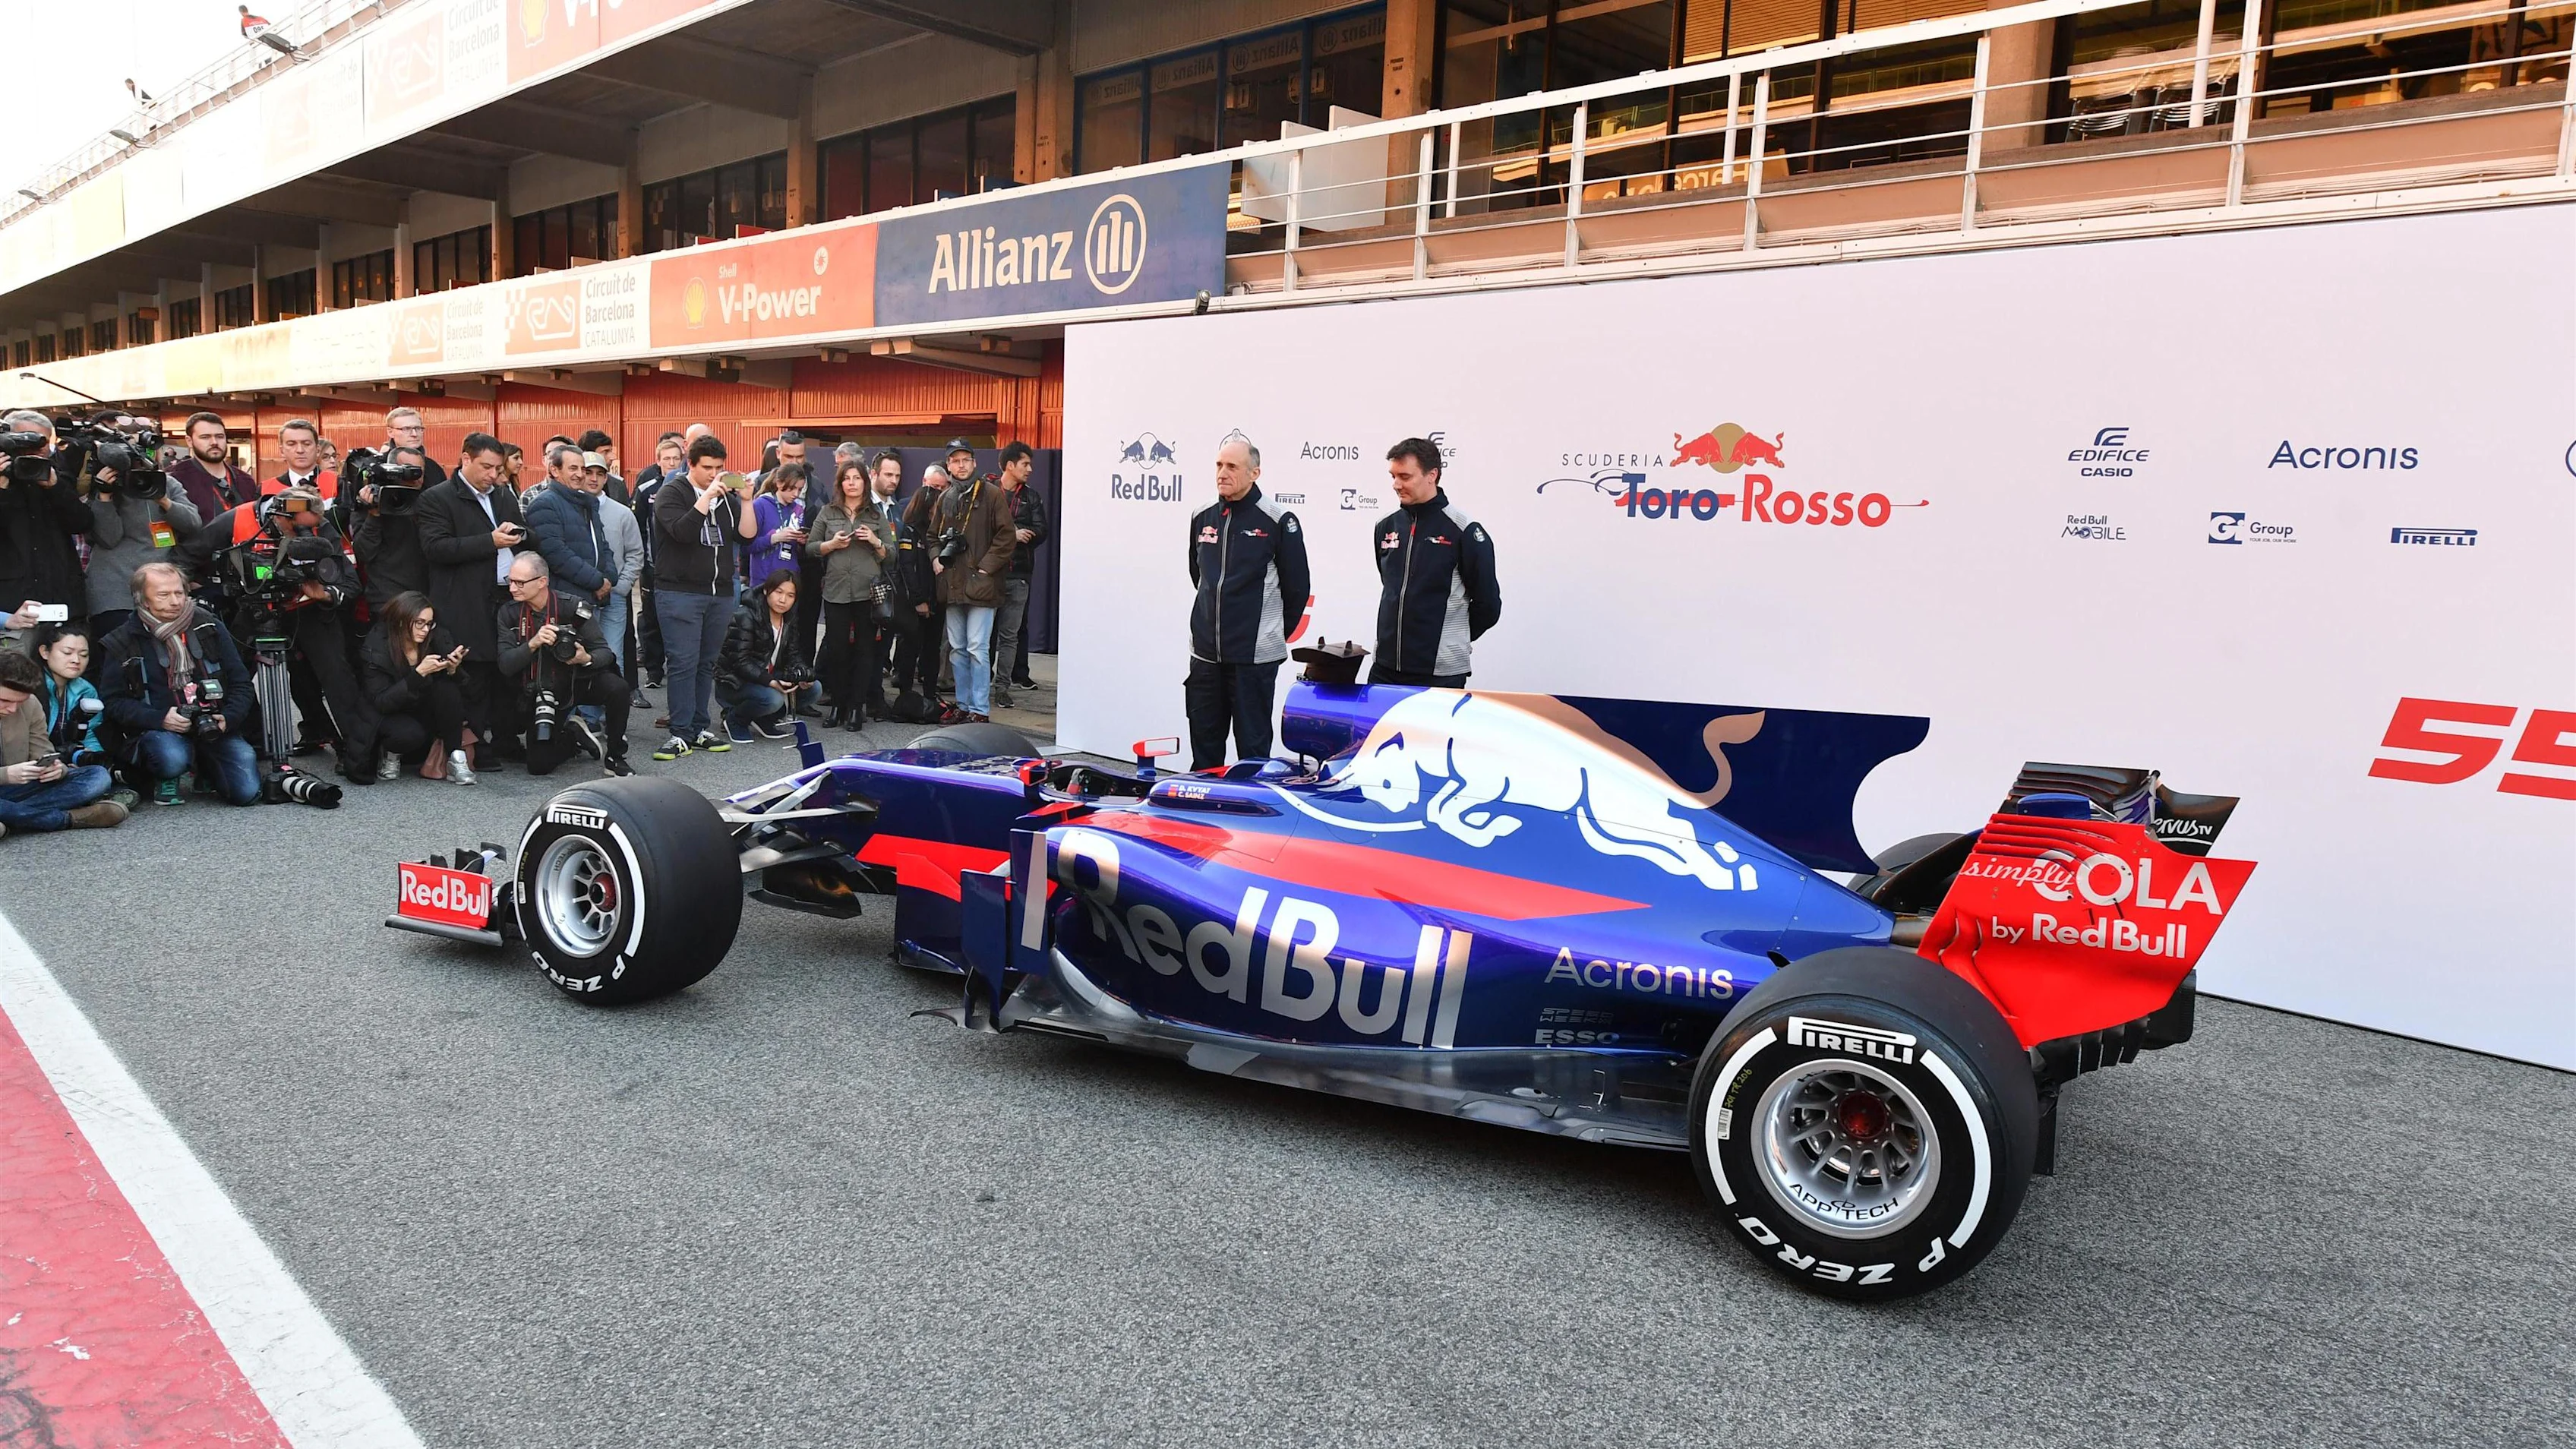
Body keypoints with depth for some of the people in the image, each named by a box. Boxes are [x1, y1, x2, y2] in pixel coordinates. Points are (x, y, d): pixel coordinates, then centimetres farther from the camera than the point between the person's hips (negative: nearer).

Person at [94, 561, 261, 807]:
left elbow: (240, 683, 10)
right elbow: (113, 701, 1)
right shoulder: (122, 643, 5)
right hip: (159, 729, -2)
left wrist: (228, 719, -9)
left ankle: (207, 769, 19)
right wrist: (160, 719, -16)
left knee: (247, 792, -16)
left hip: (216, 727, 2)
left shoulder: (210, 627, 10)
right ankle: (165, 780, 2)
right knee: (172, 759, -37)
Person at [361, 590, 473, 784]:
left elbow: (462, 690, -8)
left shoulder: (438, 639, -11)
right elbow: (381, 703, -24)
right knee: (410, 733, -36)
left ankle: (456, 759, -22)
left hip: (428, 714, 3)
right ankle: (391, 755, 1)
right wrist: (419, 673, -34)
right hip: (394, 716, -3)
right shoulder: (378, 646, -18)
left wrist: (453, 670, -31)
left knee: (447, 688, -27)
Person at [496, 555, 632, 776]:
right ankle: (573, 735, 23)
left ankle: (614, 756, -13)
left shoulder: (573, 607, -15)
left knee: (617, 688, -35)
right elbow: (505, 665, -13)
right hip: (539, 693, 2)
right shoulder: (508, 613, -6)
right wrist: (533, 644, -30)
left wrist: (587, 659, -36)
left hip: (578, 682, -2)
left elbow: (604, 652, -12)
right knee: (539, 766, -10)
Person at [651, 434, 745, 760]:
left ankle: (700, 729, 15)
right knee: (684, 663, -7)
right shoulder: (672, 492, -2)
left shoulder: (726, 496, 13)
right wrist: (707, 497, -21)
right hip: (680, 592, -5)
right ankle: (681, 733, -2)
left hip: (720, 593, 5)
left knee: (707, 663, 9)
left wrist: (746, 499, -8)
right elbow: (682, 531, -19)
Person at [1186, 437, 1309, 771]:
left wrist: (1274, 633, 6)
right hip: (1205, 654, 5)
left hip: (1255, 656, -5)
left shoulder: (1278, 522, -7)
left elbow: (1297, 588, -1)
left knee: (1252, 748, 2)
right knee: (1204, 745, 13)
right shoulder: (1202, 519, 9)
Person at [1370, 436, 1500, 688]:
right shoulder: (1386, 526, 9)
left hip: (1441, 673, -5)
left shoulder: (1463, 530, -8)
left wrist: (1455, 639, 8)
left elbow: (1488, 604, -2)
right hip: (1385, 669, 5)